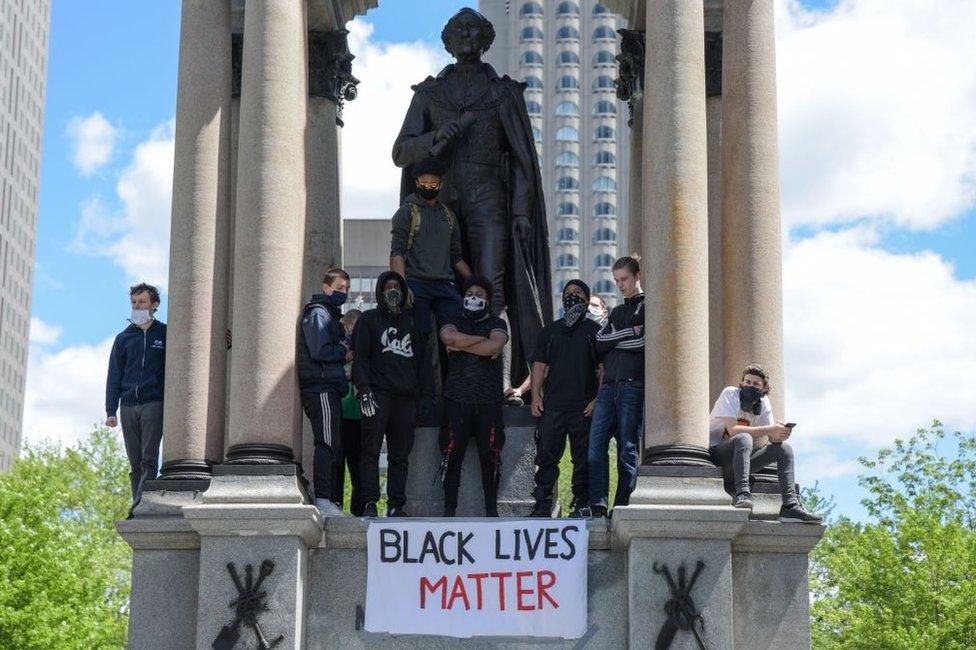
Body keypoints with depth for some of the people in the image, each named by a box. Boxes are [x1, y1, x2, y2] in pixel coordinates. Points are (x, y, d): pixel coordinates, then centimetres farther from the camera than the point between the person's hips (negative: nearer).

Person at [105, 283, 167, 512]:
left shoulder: (165, 334, 8)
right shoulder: (124, 338, 15)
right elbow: (114, 376, 12)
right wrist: (111, 411, 4)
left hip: (154, 405, -3)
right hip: (128, 406, 4)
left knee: (149, 460, -13)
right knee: (135, 463, 3)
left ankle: (139, 504, -22)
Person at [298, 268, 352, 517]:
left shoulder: (331, 314, 25)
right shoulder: (318, 314, -7)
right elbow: (319, 352, -18)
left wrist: (344, 346, 8)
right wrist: (344, 350, -3)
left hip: (328, 388, 10)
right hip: (321, 387, -10)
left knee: (334, 446, 10)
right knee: (327, 443, -14)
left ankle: (327, 500, 12)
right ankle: (323, 501, -17)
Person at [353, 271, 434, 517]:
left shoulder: (410, 324, 22)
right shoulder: (369, 319, 9)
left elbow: (423, 361, 20)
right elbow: (360, 357, 0)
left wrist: (426, 395, 10)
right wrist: (364, 390, -13)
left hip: (406, 398, 4)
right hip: (378, 395, -4)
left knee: (400, 455, 4)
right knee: (371, 450, -10)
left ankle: (396, 505, 6)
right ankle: (370, 503, -13)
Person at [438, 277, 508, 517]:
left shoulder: (497, 324, 11)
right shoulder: (454, 323, 13)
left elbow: (494, 346, -11)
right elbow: (449, 337, -12)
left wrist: (461, 345, -5)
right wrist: (483, 340, -8)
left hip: (489, 402, 0)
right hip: (457, 400, 0)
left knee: (490, 456, 0)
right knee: (452, 455, -4)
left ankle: (491, 509, 8)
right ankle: (449, 509, 2)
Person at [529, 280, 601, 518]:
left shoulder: (595, 331, 9)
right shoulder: (549, 332, 18)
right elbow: (539, 366, 14)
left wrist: (598, 400, -7)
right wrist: (535, 396, 2)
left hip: (584, 408, -2)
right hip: (552, 406, 2)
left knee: (583, 458, -1)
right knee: (546, 455, -3)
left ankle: (581, 503, 5)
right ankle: (542, 504, -1)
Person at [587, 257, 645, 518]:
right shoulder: (617, 312, 24)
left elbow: (644, 342, -10)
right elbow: (598, 343, 11)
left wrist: (612, 340, -1)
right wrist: (629, 333, -2)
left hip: (633, 386, -5)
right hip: (609, 386, 5)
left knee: (629, 448, -4)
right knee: (596, 444, -7)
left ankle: (622, 507, -2)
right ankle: (598, 506, -8)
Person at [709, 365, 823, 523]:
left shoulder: (763, 402, 5)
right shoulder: (730, 393, -13)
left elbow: (772, 438, 0)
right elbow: (732, 430, -27)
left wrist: (781, 432, -25)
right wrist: (769, 430, -29)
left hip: (740, 458, 7)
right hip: (716, 453, -7)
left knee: (784, 448, -6)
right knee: (744, 438, -35)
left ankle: (790, 505, -14)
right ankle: (742, 494, -44)